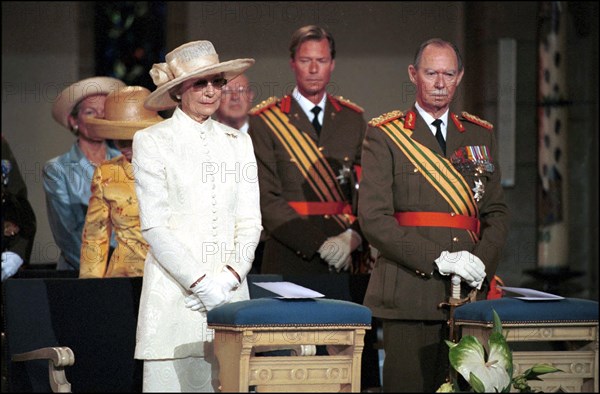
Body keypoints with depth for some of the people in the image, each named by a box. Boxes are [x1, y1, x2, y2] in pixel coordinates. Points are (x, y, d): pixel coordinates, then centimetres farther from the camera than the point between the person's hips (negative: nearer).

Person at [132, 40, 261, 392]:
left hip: (230, 292, 4)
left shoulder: (237, 142, 14)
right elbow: (154, 226, -5)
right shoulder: (152, 142, 2)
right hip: (174, 294, -3)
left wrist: (230, 277, -7)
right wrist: (200, 283, -12)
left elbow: (250, 222, 10)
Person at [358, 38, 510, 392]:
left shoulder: (481, 135, 17)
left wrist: (482, 263, -5)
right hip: (409, 291, -4)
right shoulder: (385, 135, 3)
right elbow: (374, 217, -6)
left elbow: (497, 212, 15)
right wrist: (438, 258, -14)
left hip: (469, 293, 4)